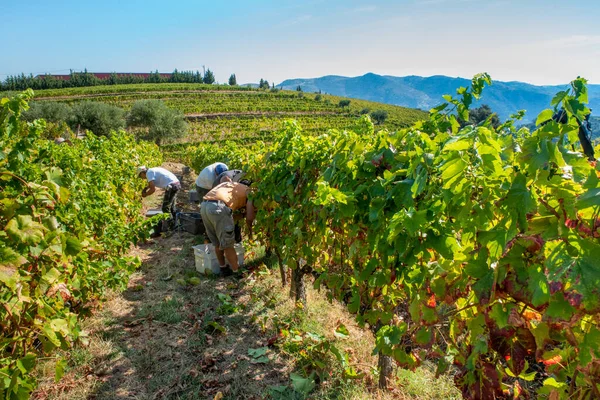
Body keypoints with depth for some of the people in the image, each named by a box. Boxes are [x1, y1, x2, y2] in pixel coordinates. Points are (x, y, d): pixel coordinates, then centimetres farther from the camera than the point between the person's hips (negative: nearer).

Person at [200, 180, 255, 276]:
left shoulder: (230, 184, 34)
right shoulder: (249, 191, 16)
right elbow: (249, 218, 6)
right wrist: (250, 229, 25)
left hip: (204, 206, 7)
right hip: (218, 208, -7)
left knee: (217, 243, 21)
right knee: (227, 245, 6)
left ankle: (223, 268, 33)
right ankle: (237, 271, 17)